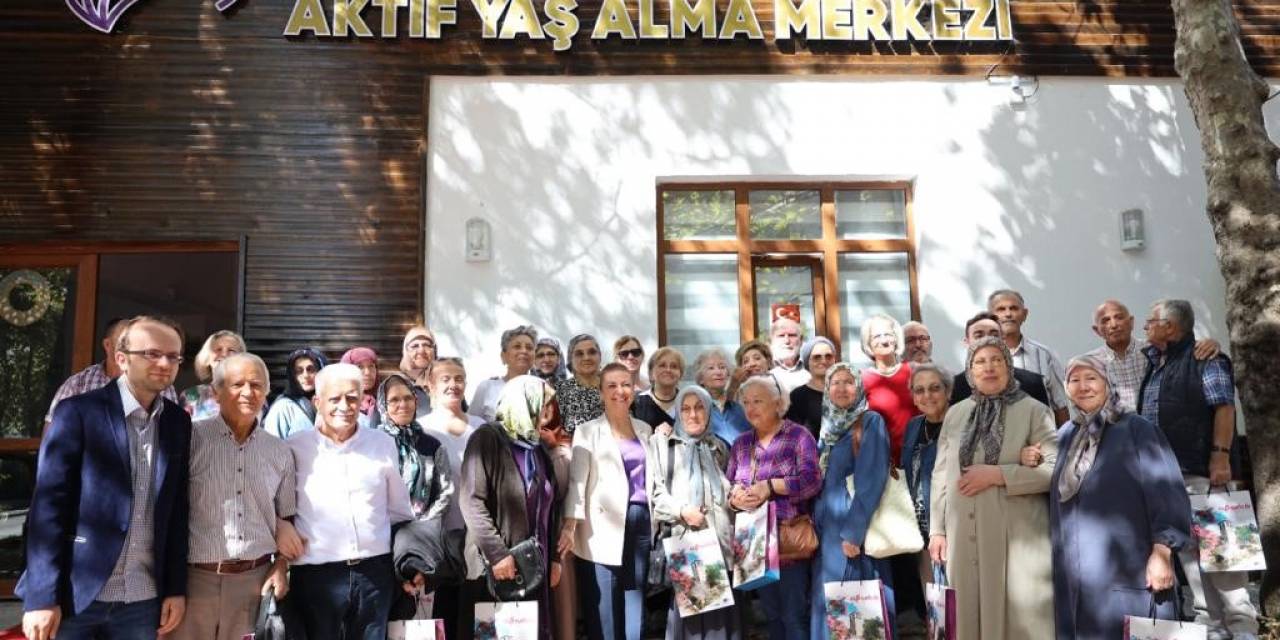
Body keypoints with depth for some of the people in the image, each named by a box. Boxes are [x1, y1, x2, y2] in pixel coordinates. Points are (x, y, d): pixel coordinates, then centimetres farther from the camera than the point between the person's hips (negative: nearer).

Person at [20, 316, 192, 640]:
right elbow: (48, 504, -10)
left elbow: (177, 510, 7)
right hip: (72, 595, -3)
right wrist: (41, 597, -13)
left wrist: (176, 587, 5)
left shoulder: (179, 421, 5)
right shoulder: (78, 411, -7)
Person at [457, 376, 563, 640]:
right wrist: (497, 553, -20)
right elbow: (471, 500, -16)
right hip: (494, 567, -6)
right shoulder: (487, 439, -6)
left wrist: (554, 557, 11)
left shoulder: (537, 448, 17)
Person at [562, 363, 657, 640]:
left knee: (636, 599, 9)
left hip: (641, 521, 5)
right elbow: (576, 480, -9)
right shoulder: (588, 431, 0)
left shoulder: (645, 429, 15)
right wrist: (570, 525, -18)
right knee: (603, 604, -3)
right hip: (606, 526, -4)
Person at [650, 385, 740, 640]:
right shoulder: (662, 443, 7)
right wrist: (680, 511, -17)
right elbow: (653, 491, -3)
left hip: (721, 539, 4)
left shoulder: (718, 447, 21)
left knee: (721, 609, 0)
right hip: (683, 540, -3)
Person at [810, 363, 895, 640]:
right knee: (829, 600, 10)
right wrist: (814, 522, 9)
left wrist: (853, 531, -19)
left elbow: (872, 480, -15)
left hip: (854, 526, -6)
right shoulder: (828, 426, 13)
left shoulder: (870, 422, -8)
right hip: (827, 527, 7)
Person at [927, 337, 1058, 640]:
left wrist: (997, 474, -16)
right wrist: (936, 529, 8)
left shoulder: (1034, 411, 0)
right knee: (970, 614, 8)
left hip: (1016, 538, -3)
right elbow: (940, 475, 12)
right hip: (964, 536, 3)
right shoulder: (955, 414, 12)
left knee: (1016, 615, 1)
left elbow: (1055, 469, -9)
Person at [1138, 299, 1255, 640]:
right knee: (1187, 548, 7)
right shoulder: (1153, 365, 17)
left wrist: (1220, 455, -19)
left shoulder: (1204, 359, -3)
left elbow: (1224, 407, -11)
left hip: (1199, 471, -7)